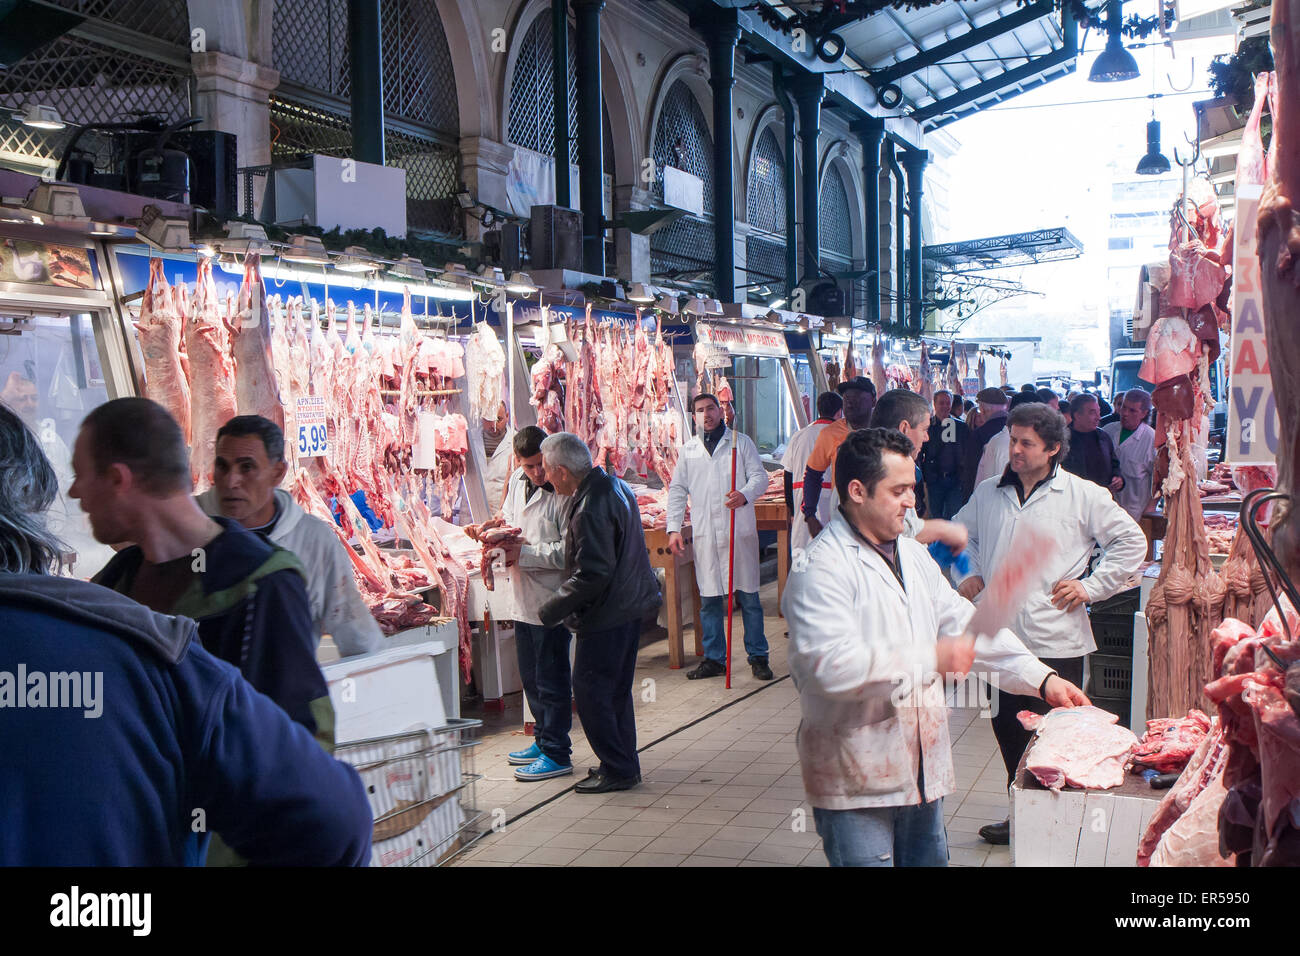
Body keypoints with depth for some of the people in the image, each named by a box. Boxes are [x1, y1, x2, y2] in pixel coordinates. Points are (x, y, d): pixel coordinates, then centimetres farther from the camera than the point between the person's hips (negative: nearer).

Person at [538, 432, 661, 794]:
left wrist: (549, 612, -16)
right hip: (630, 602, 10)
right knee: (615, 689, 18)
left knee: (590, 689, 0)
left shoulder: (590, 509, -24)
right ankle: (624, 763, 27)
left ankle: (617, 770, 6)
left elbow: (591, 575, -25)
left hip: (607, 613, -10)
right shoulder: (613, 485, 8)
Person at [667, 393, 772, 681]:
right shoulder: (688, 450, 14)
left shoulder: (740, 442, 7)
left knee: (748, 597, 1)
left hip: (740, 530, -2)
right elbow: (677, 490, 15)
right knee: (709, 599, 4)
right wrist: (674, 528, 6)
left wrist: (745, 494, -21)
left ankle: (758, 657, 10)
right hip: (705, 534, 2)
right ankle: (714, 659, 14)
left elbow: (759, 476, 1)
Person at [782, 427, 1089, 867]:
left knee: (929, 858, 18)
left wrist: (1041, 677, 4)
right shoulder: (820, 570, -18)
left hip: (921, 768, 9)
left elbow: (963, 620, 14)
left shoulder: (913, 554, 13)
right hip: (855, 780, -8)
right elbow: (832, 666, -29)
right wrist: (931, 658, -21)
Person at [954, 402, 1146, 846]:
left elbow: (1132, 542, 3)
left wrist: (1090, 587, -3)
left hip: (1056, 642, -4)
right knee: (1008, 730, 13)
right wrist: (970, 575, 13)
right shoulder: (988, 494, 9)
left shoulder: (1083, 496, -2)